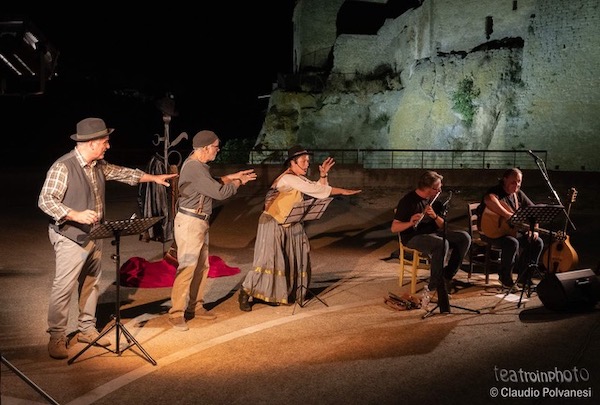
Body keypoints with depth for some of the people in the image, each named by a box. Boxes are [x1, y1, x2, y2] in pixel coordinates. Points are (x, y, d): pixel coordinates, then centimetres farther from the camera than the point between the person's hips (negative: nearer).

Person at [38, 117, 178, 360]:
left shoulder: (99, 165, 6)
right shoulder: (63, 167, -19)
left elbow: (122, 173, 21)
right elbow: (45, 200, -20)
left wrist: (154, 178, 24)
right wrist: (76, 215, -30)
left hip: (95, 235, 8)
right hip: (71, 237, -8)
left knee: (91, 284, 16)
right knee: (64, 288, -3)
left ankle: (87, 329, 29)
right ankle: (57, 337, 10)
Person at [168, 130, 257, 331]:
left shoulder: (198, 164, 10)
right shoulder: (195, 168, -22)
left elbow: (212, 183, 21)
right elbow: (219, 192, -20)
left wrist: (232, 177, 12)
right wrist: (238, 182, -4)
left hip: (200, 222, 10)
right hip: (190, 223, -10)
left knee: (202, 266, 15)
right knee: (187, 268, -9)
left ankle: (195, 307, 25)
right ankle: (176, 314, -2)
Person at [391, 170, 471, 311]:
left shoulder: (435, 200, 6)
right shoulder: (407, 201, -14)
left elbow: (442, 226, 5)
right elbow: (394, 228, -16)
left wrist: (435, 216, -17)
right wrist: (410, 223, -36)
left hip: (432, 233, 7)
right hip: (413, 238, -7)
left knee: (464, 237, -14)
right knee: (442, 244, -35)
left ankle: (447, 277, -7)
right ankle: (434, 286, -22)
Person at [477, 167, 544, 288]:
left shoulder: (518, 194, 7)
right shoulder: (496, 191, -17)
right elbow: (489, 200, -42)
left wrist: (534, 229, -4)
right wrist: (509, 216, -44)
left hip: (511, 231, 8)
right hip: (492, 232, -8)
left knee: (537, 242, -5)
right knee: (512, 243, -33)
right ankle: (505, 277, -12)